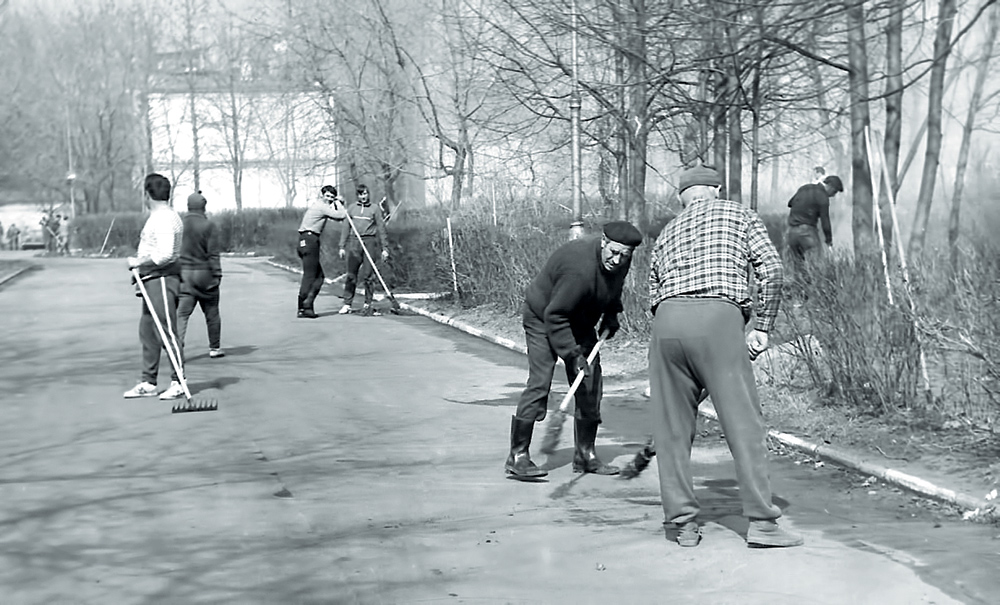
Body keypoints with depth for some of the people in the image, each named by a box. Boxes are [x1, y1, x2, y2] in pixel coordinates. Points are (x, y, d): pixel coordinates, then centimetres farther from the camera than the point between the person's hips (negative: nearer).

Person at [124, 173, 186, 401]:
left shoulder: (164, 219, -15)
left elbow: (165, 254, -24)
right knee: (147, 332, 12)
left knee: (167, 332, -8)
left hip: (162, 280, -11)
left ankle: (178, 382, -3)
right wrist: (139, 261, 9)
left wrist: (139, 262, -14)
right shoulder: (156, 217, 18)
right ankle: (148, 383, 18)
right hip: (152, 281, 11)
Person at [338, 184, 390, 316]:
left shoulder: (375, 208, 5)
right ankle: (347, 304, 6)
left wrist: (384, 247, 1)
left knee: (368, 275, -2)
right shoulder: (351, 209, 12)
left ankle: (368, 304, 6)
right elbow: (345, 228, 15)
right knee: (351, 275, 0)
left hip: (370, 242, -2)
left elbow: (381, 228, 4)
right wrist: (342, 246, 10)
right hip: (354, 242, 2)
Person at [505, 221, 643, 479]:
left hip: (580, 321, 8)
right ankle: (518, 456, -11)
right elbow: (554, 315, -32)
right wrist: (572, 354, -32)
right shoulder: (580, 269, -37)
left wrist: (611, 313, 2)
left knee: (590, 383, 1)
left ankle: (585, 454, 12)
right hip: (543, 318, -8)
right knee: (539, 383, -16)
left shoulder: (621, 262, -11)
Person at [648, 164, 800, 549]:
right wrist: (762, 326, 8)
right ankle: (761, 522, -2)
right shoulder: (738, 214, 19)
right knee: (743, 423, -1)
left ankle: (682, 521, 10)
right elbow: (770, 268, 4)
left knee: (672, 427, 9)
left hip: (666, 320, 4)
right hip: (718, 317, -3)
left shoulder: (666, 233, 29)